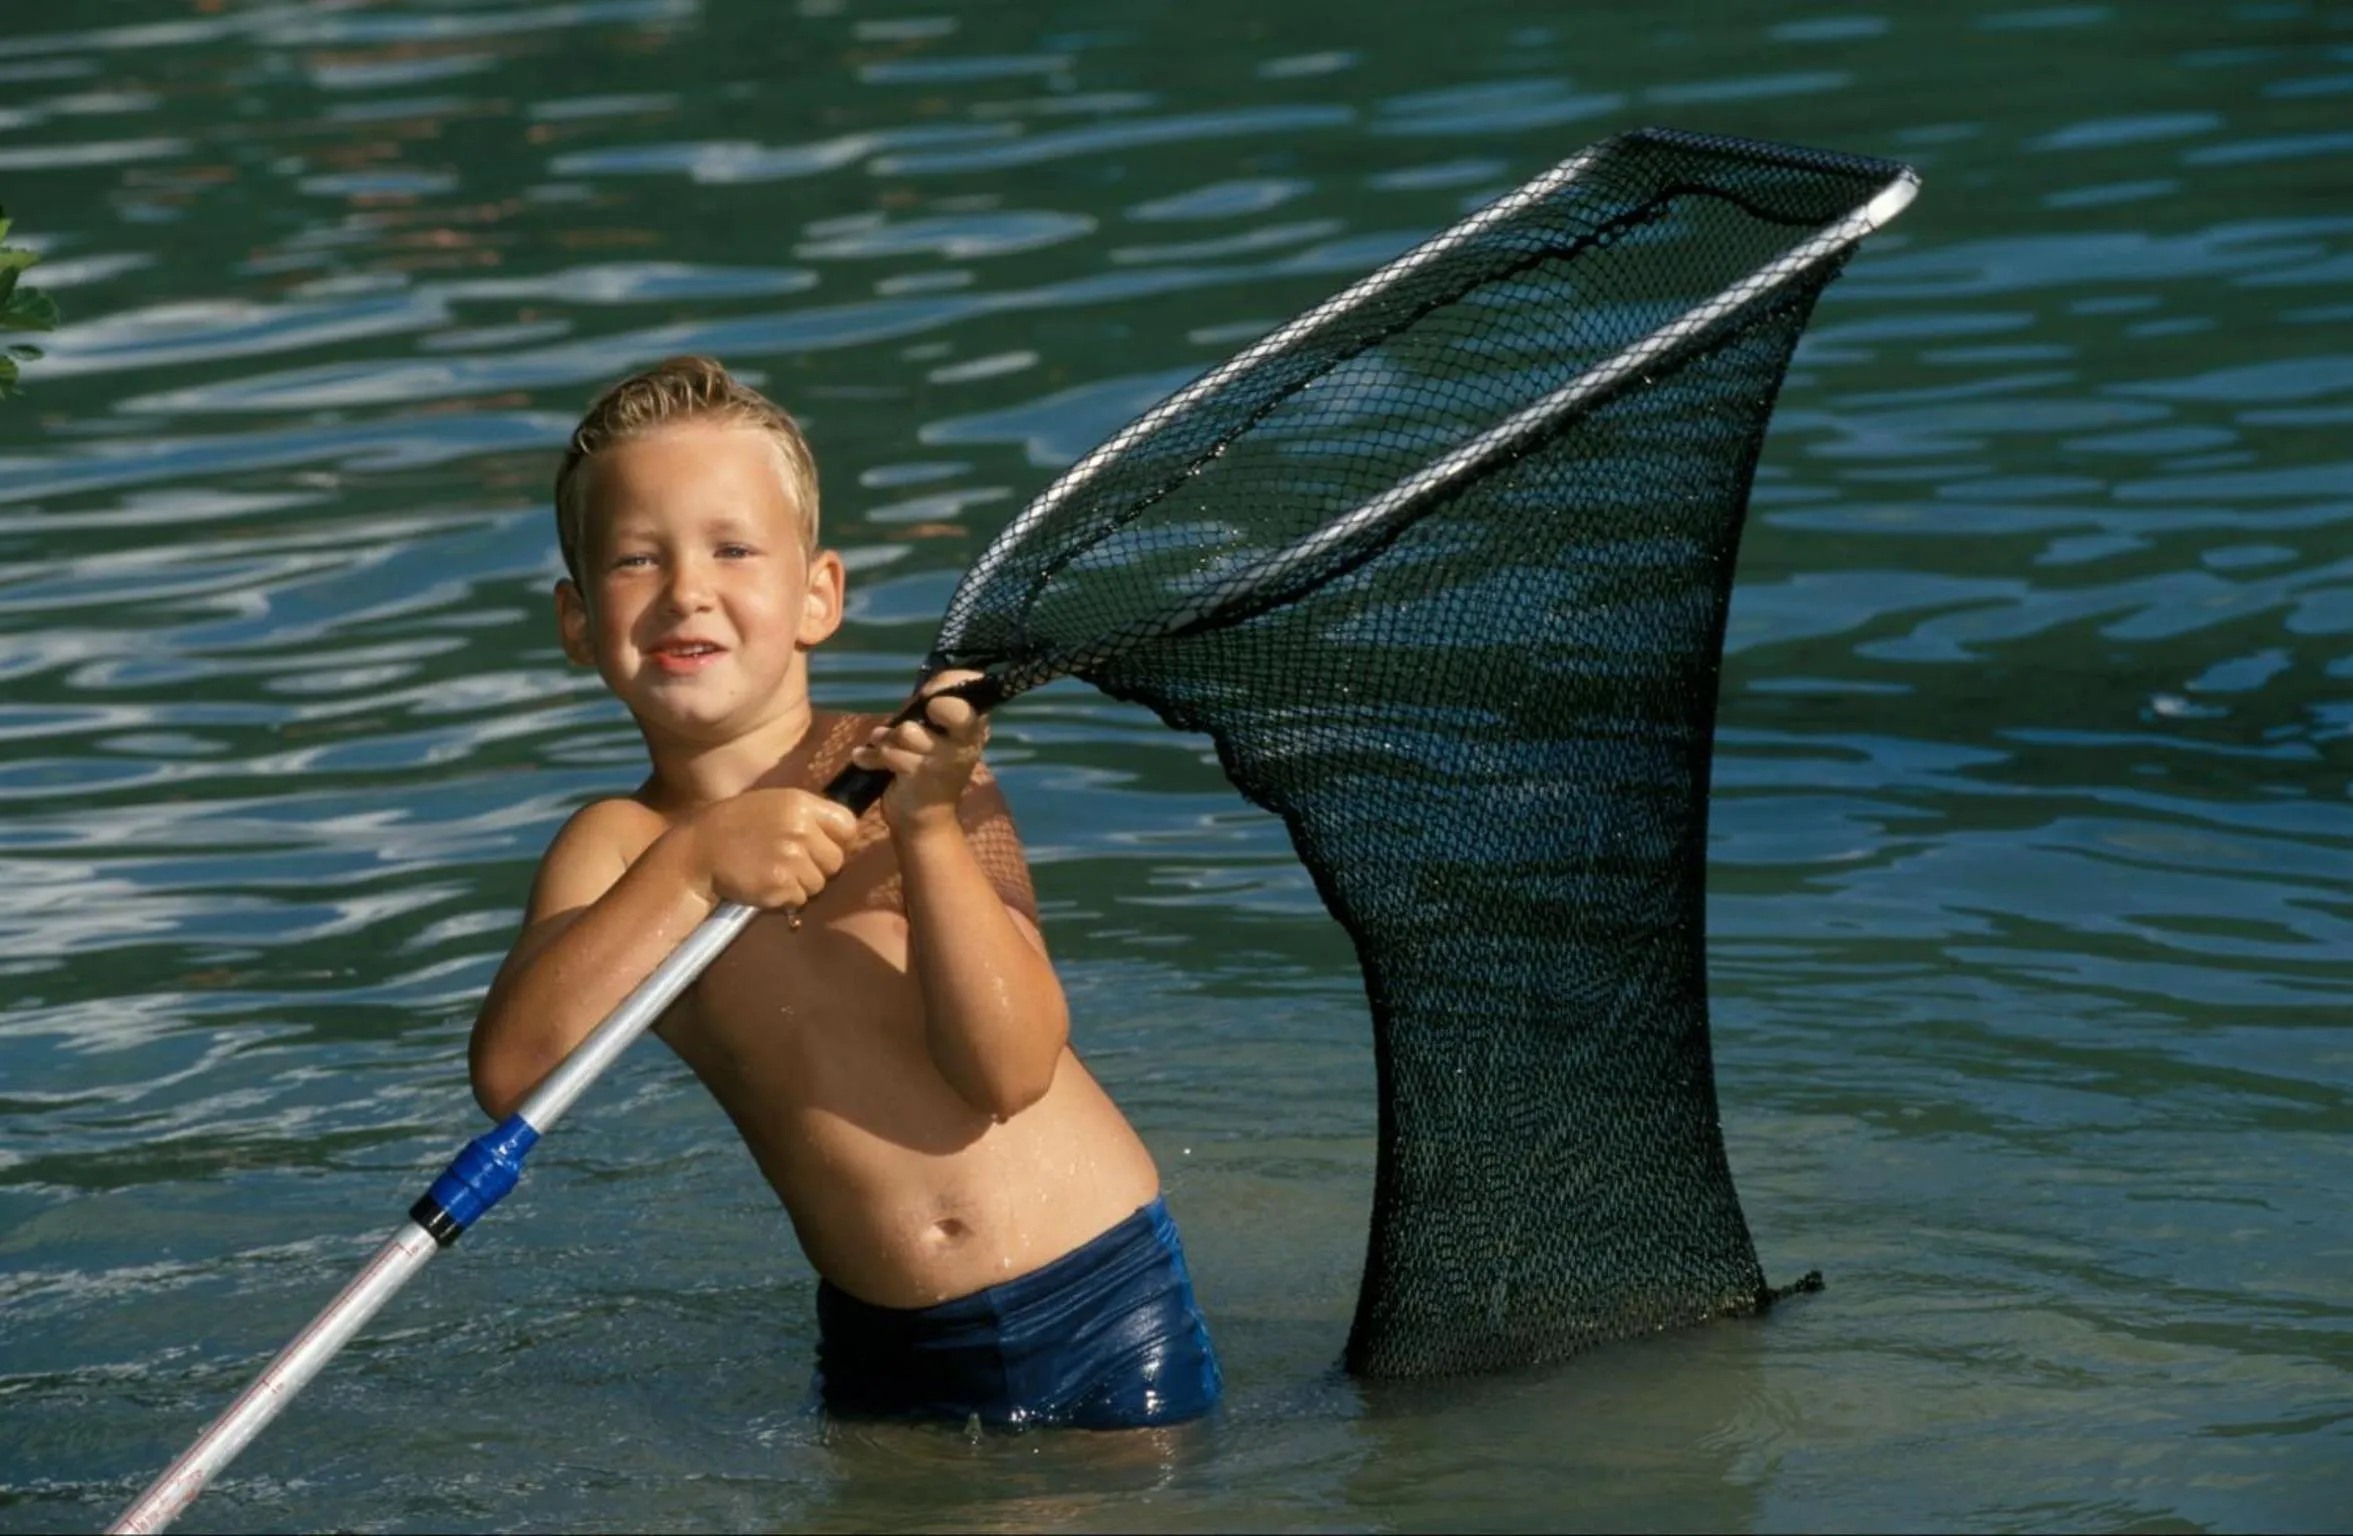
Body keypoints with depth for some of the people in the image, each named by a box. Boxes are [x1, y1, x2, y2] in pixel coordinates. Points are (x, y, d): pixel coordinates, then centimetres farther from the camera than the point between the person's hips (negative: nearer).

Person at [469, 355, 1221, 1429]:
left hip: (1099, 1303, -2)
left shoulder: (919, 776, -8)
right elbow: (510, 1071, -20)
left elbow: (1012, 1069, -17)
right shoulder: (614, 848, -2)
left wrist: (929, 832, -29)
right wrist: (692, 868, -28)